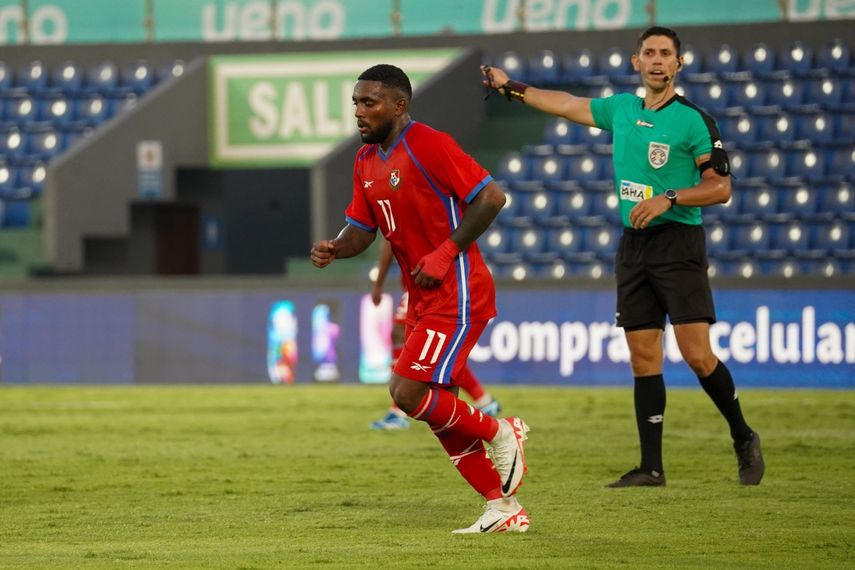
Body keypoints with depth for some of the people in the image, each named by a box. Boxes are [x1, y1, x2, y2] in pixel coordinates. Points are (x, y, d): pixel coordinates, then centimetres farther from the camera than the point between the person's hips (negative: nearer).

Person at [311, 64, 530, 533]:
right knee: (438, 412, 8)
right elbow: (360, 229, 13)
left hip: (456, 296, -9)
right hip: (423, 300, 9)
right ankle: (504, 509, 16)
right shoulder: (367, 161, 11)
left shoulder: (428, 146, -16)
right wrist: (334, 248, -9)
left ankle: (500, 434, 5)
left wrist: (444, 254, -20)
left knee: (409, 395, -17)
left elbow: (490, 197, -18)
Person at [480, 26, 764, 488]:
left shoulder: (693, 120, -7)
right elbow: (567, 104, 26)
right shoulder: (621, 109, 11)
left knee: (697, 354, -13)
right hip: (633, 243, 6)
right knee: (643, 359, 2)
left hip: (678, 242, -6)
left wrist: (669, 199, -19)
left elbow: (720, 187, -8)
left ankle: (743, 440, 6)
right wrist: (511, 88, 32)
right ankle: (651, 467, 4)